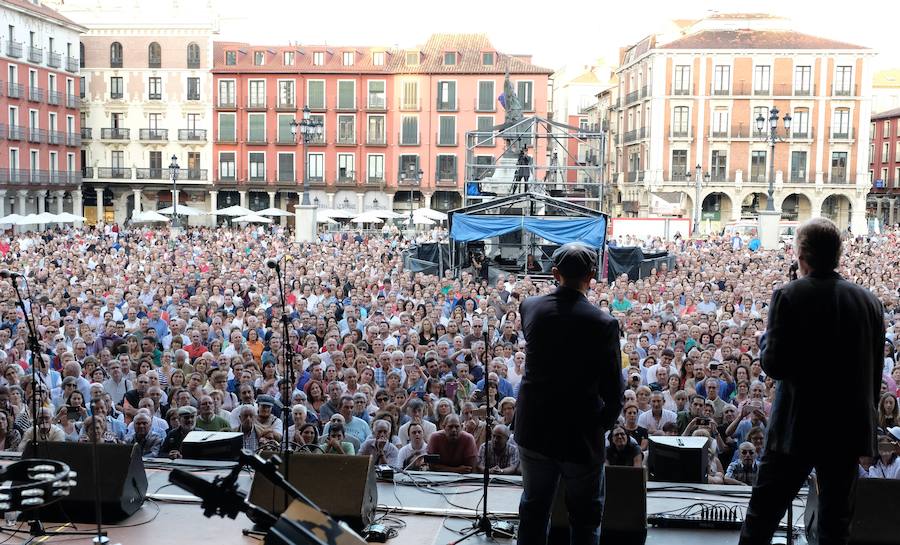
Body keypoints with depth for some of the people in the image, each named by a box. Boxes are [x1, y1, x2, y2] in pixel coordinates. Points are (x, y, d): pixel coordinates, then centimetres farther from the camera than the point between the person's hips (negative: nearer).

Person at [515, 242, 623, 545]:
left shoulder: (529, 308, -7)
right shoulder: (603, 324, -18)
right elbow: (613, 392, -14)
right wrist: (603, 424, 3)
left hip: (533, 429, 4)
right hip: (581, 435, -3)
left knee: (534, 508, 20)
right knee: (585, 517, 15)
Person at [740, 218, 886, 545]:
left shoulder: (788, 296, -12)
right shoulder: (870, 301, 2)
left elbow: (775, 366, -15)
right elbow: (876, 373, 7)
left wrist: (766, 339, 5)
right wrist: (865, 420, 18)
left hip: (797, 429, -4)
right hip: (850, 431, 4)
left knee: (761, 518, 7)